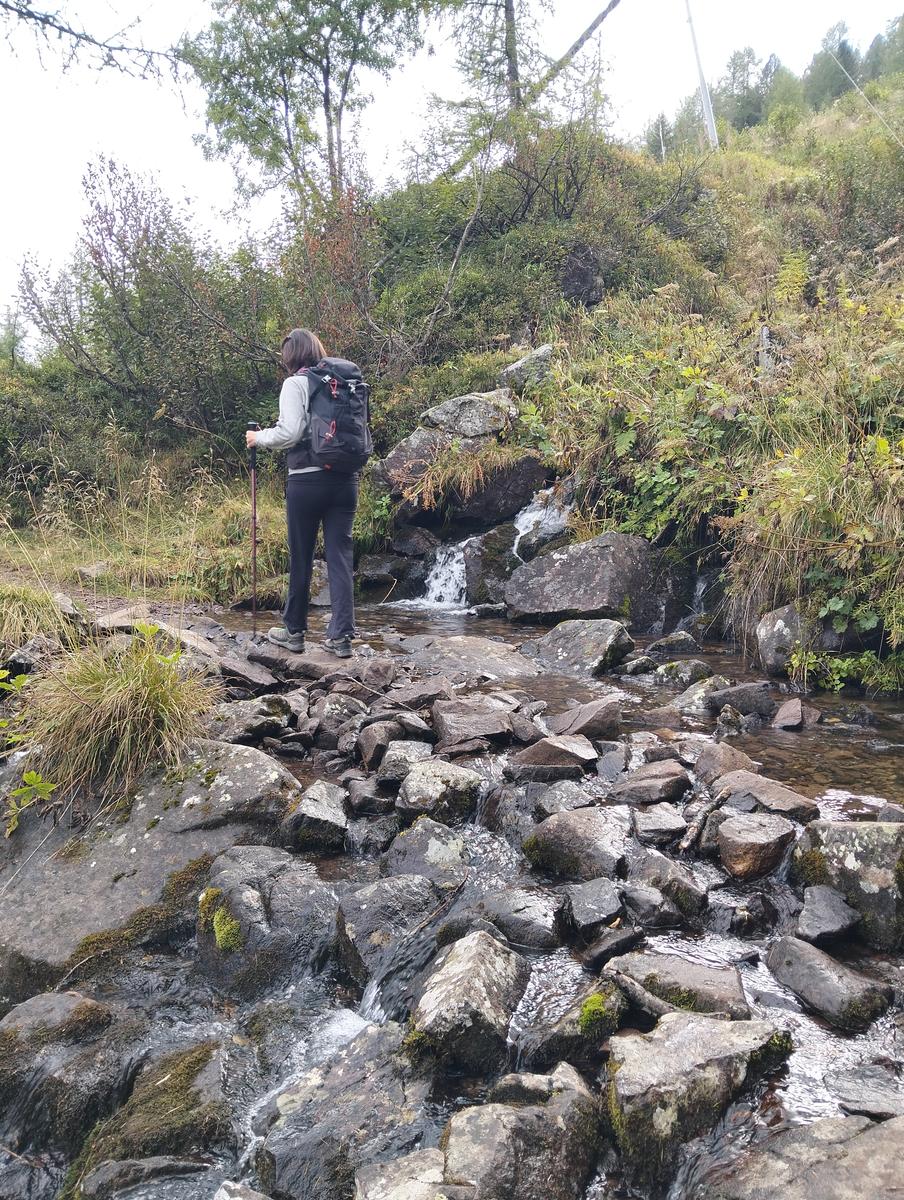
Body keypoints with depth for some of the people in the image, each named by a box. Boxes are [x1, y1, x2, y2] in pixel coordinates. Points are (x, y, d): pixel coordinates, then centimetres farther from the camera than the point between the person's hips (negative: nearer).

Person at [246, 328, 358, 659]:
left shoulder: (296, 384, -5)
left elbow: (289, 432, -14)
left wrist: (259, 438, 2)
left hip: (307, 481, -4)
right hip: (345, 479, 4)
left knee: (301, 557, 7)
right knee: (340, 555, 4)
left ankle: (294, 631, 19)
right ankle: (341, 635, 2)